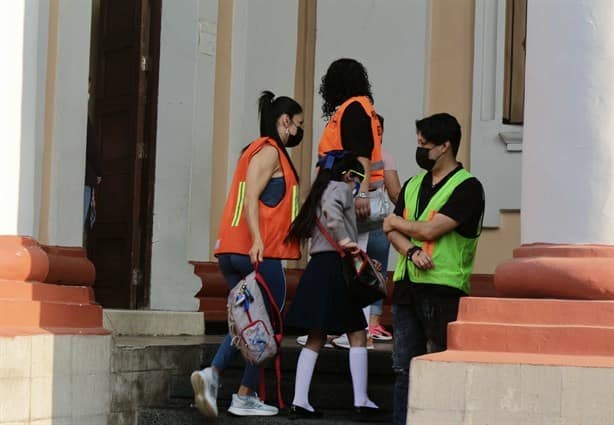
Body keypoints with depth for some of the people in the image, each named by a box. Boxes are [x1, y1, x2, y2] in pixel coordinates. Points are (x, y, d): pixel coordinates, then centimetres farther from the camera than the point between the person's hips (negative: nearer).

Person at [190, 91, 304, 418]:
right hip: (260, 252, -9)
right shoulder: (270, 151, -7)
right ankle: (245, 397, 5)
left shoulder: (259, 151, 22)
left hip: (233, 251, 9)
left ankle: (211, 374, -7)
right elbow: (250, 198, -19)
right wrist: (257, 240, -28)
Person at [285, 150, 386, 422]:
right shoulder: (341, 189, -1)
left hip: (317, 267, 8)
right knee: (357, 335, 0)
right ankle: (360, 401, -2)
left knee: (316, 338, 8)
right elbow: (332, 210, -24)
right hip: (335, 266, -8)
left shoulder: (319, 193, 24)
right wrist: (344, 240, -28)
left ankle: (300, 402, 3)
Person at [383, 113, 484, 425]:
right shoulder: (413, 185, 17)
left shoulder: (467, 187, -6)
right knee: (403, 368, 9)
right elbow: (392, 232, 9)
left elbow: (430, 229, -14)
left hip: (443, 290, -7)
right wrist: (412, 252, -13)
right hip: (406, 285, 7)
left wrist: (397, 222, 4)